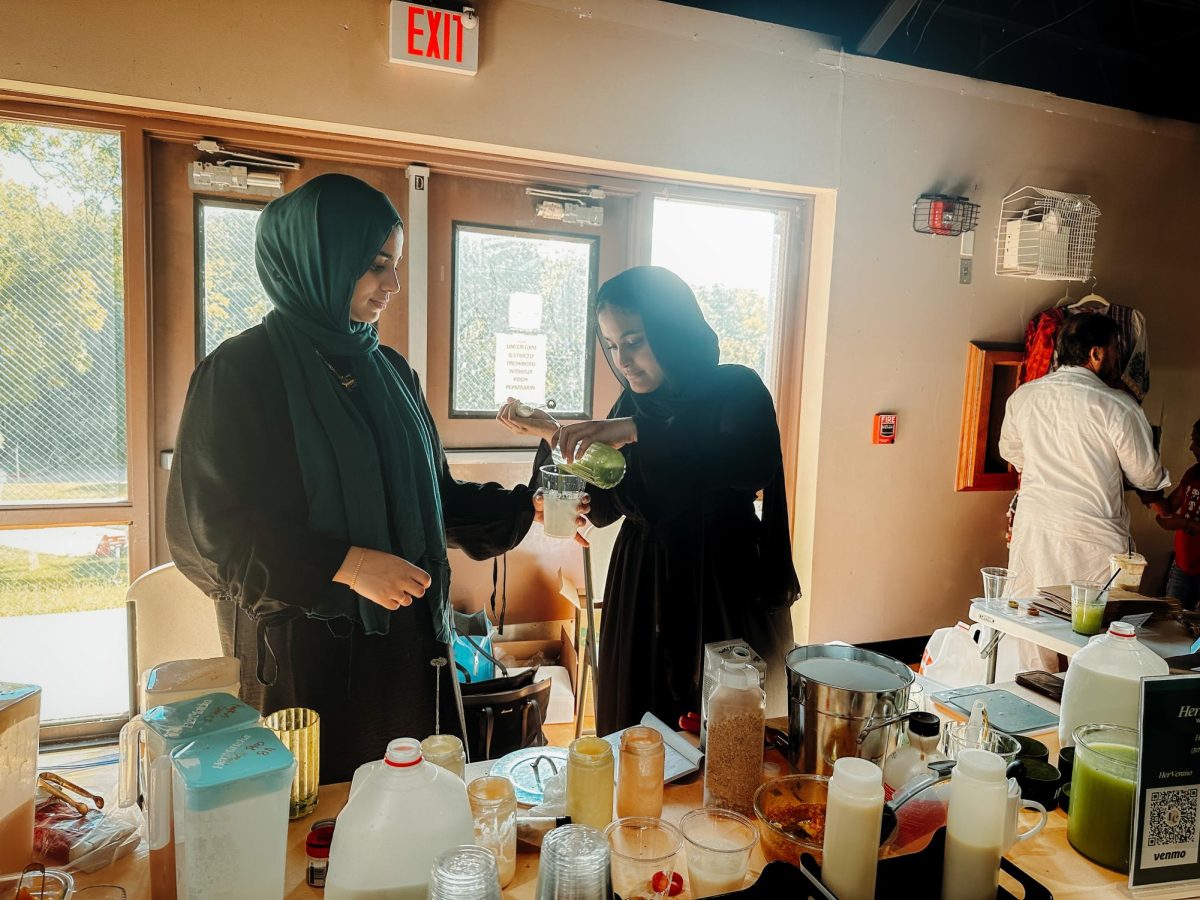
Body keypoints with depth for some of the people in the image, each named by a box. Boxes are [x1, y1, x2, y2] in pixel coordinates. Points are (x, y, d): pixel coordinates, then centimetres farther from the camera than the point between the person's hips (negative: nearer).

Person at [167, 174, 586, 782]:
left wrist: (523, 506, 1)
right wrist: (345, 565, -19)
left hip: (407, 643, 5)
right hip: (301, 654, -5)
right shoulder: (240, 372, -7)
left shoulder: (389, 370, 11)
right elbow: (208, 526, -12)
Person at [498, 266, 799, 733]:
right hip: (642, 589, 5)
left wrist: (637, 431, -35)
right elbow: (603, 509, 8)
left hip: (725, 590, -4)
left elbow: (755, 464, -31)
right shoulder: (631, 403, 6)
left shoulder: (735, 389, -9)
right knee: (638, 734, 11)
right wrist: (554, 436, -2)